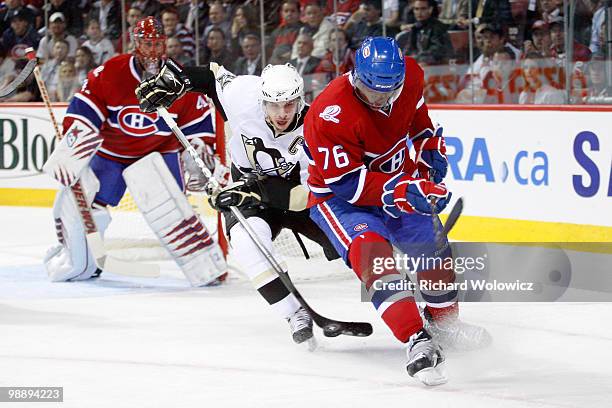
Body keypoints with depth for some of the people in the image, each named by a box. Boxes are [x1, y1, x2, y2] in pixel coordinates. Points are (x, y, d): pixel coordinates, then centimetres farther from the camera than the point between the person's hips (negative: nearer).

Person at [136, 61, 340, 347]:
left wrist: (257, 191, -42)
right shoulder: (242, 95, -25)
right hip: (251, 184, 1)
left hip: (297, 189, -1)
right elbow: (213, 76, -3)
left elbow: (311, 192, -34)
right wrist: (172, 81, -13)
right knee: (246, 236, -33)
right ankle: (296, 316, -27)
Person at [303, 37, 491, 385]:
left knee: (433, 244, 10)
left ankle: (445, 323, 38)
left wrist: (431, 148, 4)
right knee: (371, 250, -30)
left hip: (397, 180, 7)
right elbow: (347, 182, -32)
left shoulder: (409, 75, -15)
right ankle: (419, 342, -38)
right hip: (338, 196, -7)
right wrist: (404, 191, -39)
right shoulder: (330, 115, -34)